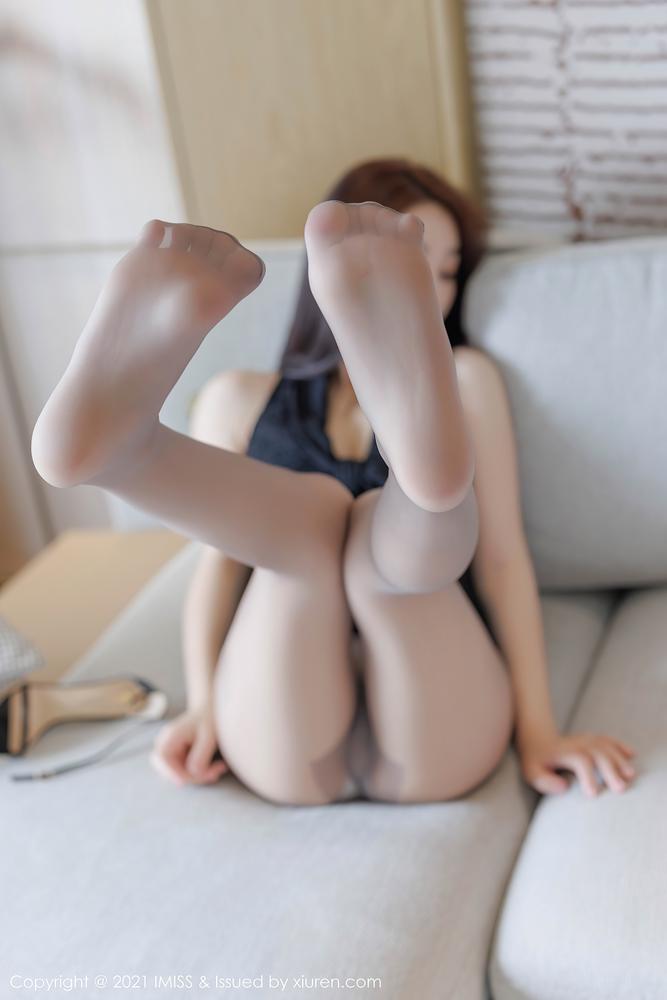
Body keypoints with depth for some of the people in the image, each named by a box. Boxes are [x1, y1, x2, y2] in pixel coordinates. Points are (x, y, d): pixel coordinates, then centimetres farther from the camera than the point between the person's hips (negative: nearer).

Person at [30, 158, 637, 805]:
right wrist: (202, 704, -3)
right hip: (288, 747, 1)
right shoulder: (241, 401, 17)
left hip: (431, 740, 0)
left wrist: (537, 729, -1)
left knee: (391, 528, -28)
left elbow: (502, 558, 7)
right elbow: (219, 563, 12)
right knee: (311, 511, -25)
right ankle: (116, 430, -54)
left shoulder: (464, 379, 16)